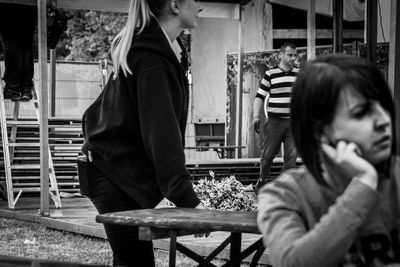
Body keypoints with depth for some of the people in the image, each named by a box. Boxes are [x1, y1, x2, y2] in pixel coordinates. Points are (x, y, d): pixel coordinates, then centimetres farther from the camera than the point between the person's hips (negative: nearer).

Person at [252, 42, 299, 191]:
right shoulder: (270, 74, -1)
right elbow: (260, 96, 1)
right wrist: (256, 116, -8)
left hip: (293, 122, 2)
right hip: (274, 121, -2)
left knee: (291, 155, -2)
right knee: (268, 154, 4)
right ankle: (262, 180, 24)